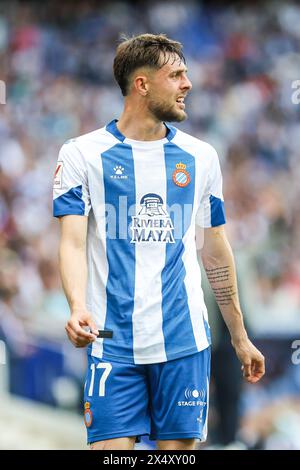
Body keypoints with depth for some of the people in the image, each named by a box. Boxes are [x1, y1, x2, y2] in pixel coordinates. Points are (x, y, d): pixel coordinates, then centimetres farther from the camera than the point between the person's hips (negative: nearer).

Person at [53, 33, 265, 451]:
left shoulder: (200, 157, 10)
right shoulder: (83, 154, 0)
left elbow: (216, 251, 17)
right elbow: (73, 243, -7)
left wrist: (239, 337, 18)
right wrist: (78, 307, -26)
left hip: (184, 339, 3)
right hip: (112, 342, -3)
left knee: (179, 447, 2)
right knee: (109, 448, -8)